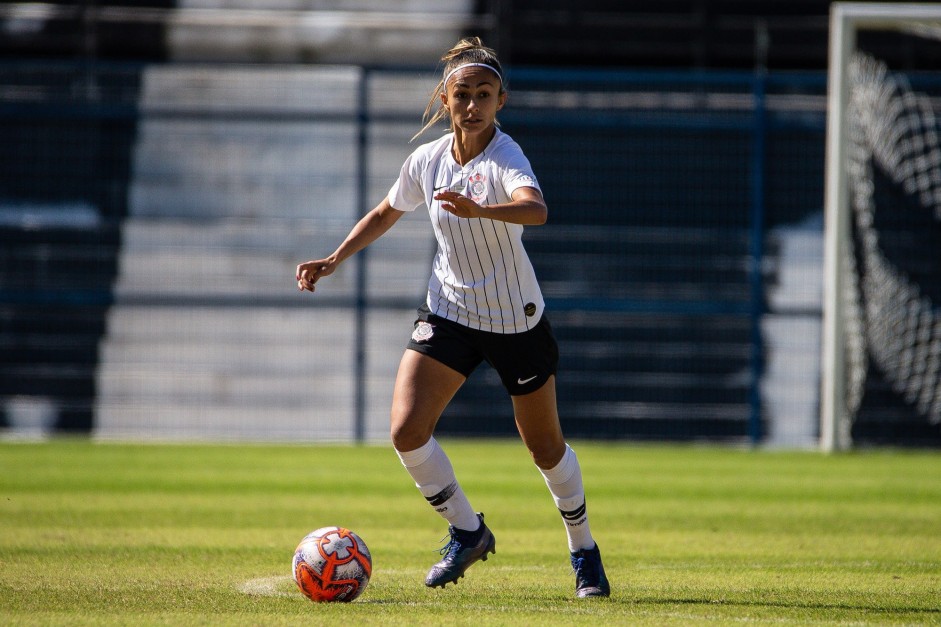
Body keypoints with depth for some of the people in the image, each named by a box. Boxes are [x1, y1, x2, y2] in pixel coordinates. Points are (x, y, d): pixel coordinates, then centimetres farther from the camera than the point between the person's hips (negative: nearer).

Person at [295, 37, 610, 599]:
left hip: (517, 320, -4)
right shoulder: (428, 160, -5)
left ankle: (584, 551, 34)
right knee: (407, 431, -14)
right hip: (449, 314, 4)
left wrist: (478, 210, -62)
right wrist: (335, 260, 5)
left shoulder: (507, 157, -21)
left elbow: (536, 210, -45)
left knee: (545, 446, 9)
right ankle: (468, 532, 8)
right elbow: (386, 214, 16)